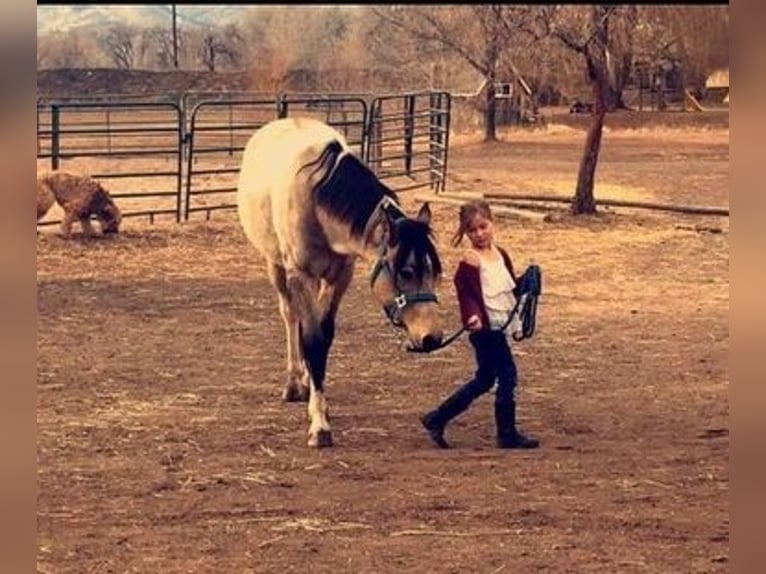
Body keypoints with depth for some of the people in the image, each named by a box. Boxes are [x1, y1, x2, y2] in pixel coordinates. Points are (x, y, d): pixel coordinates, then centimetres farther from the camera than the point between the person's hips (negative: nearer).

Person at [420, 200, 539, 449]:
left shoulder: (500, 254, 12)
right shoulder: (470, 262, -13)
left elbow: (512, 286, 21)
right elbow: (466, 294, -19)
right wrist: (473, 316, -35)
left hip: (500, 326, 9)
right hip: (485, 328, -9)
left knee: (485, 380, 16)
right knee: (507, 375, -5)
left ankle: (437, 419, 22)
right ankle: (507, 434, 7)